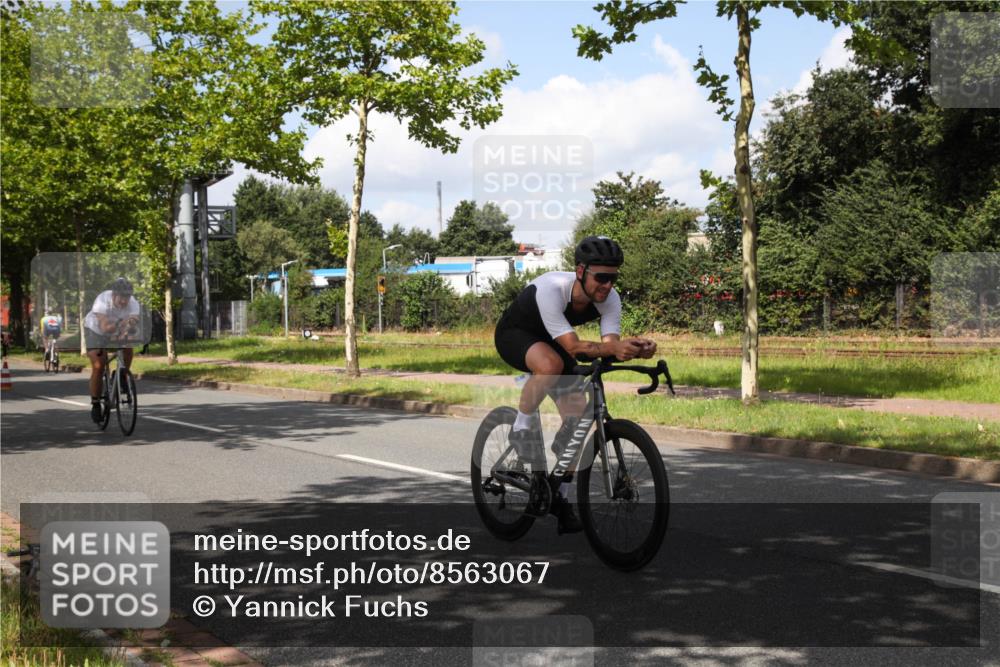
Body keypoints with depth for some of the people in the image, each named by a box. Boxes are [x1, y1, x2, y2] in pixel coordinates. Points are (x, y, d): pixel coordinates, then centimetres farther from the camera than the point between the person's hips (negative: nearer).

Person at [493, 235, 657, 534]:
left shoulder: (610, 299, -22)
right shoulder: (551, 288, -39)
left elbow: (610, 344, -31)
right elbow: (573, 346, -43)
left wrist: (633, 349, -52)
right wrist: (613, 347, -60)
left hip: (550, 342, 6)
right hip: (514, 334, -6)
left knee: (579, 412, -8)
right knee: (551, 364, -40)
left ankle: (559, 497, 8)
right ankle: (522, 429, -15)